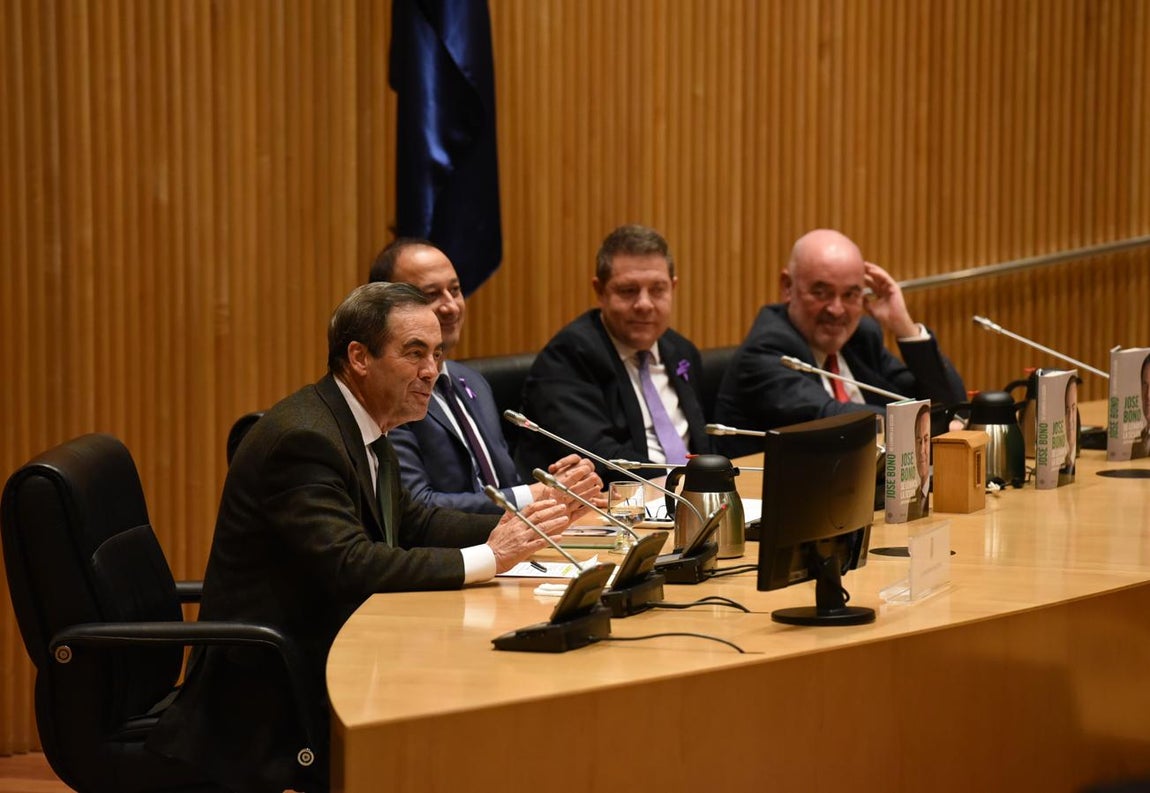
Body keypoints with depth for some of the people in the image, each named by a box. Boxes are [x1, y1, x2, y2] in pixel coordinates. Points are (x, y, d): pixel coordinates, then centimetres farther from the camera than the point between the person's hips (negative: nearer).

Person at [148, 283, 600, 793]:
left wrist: (518, 523, 1)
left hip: (319, 664, 9)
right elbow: (351, 568, -29)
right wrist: (487, 558, -25)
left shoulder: (363, 428, 11)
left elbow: (412, 524, 15)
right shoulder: (303, 439, -20)